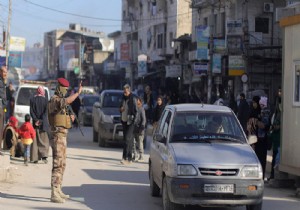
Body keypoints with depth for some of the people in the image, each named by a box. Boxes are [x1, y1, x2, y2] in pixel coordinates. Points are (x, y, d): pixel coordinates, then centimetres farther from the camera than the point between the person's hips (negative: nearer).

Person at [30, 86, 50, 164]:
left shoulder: (32, 100, 0)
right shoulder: (45, 100, -4)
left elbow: (31, 111, -5)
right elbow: (45, 112, -11)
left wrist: (36, 120, -8)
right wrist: (41, 121, -13)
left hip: (35, 123, 1)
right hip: (43, 123, -1)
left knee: (35, 140, 7)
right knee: (44, 140, 6)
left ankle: (35, 158, 4)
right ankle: (44, 155, -11)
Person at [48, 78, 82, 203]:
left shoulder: (59, 100, 19)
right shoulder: (55, 100, -14)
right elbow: (67, 101, -37)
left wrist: (70, 118, 9)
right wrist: (78, 92, -31)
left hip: (62, 135, 11)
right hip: (58, 135, -11)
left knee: (62, 164, 16)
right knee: (57, 164, -13)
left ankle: (58, 191, 23)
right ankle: (54, 194, -15)